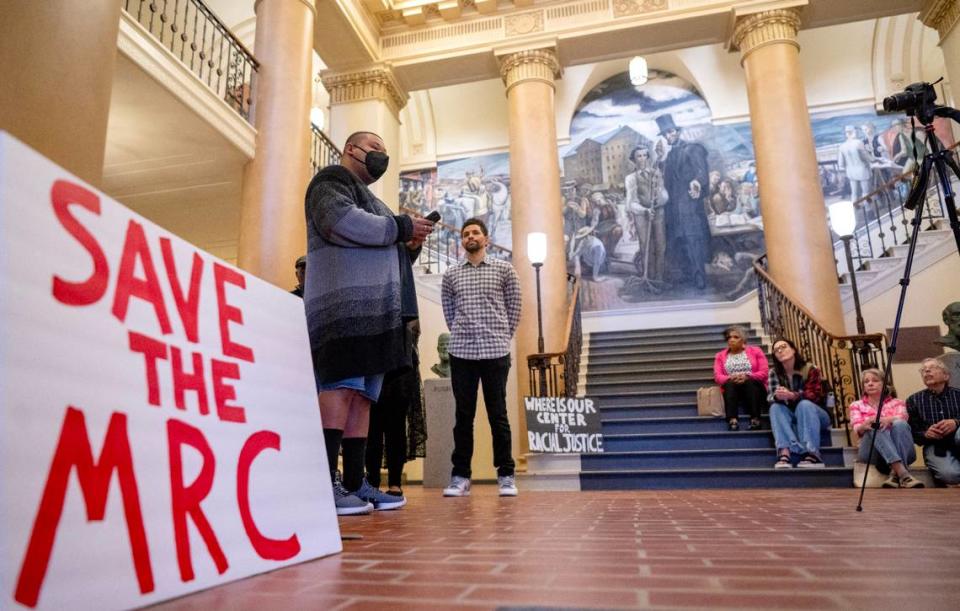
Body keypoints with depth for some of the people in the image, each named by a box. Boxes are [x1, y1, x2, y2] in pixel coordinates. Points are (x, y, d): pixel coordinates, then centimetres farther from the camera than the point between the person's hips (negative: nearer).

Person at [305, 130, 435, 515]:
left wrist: (408, 248, 13)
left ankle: (354, 483, 3)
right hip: (345, 303, -9)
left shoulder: (369, 198, 34)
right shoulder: (332, 180, 7)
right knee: (342, 386, -18)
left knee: (361, 395, 2)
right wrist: (401, 227, -7)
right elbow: (341, 221, -15)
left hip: (375, 309, 9)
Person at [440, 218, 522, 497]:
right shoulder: (451, 275, 10)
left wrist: (502, 337, 6)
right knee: (463, 415, 5)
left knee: (497, 414, 2)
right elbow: (448, 311, 16)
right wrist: (461, 335, 11)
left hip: (495, 352, -2)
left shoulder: (504, 269, 5)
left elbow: (514, 307, 7)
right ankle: (460, 476, 12)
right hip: (461, 352, 2)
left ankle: (506, 475, 10)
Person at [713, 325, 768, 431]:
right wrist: (731, 378, -21)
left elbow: (764, 372, -1)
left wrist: (747, 377, -19)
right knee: (730, 384, -33)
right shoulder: (720, 355, 16)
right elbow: (717, 376, 1)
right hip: (732, 389, 1)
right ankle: (732, 420, -51)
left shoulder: (755, 351, 12)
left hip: (753, 386, -1)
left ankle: (755, 419, -45)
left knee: (749, 382, -34)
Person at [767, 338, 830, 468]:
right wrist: (777, 396, -37)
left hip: (813, 415, -2)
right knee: (775, 407, -28)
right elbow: (770, 397, -11)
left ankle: (812, 454, -49)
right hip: (790, 417, 2)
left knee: (804, 404, -34)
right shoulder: (774, 373, 0)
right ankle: (784, 453, -51)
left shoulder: (810, 369, -9)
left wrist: (792, 396, -40)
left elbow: (815, 395, -21)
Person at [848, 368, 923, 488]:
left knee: (899, 424, -30)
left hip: (902, 453, 1)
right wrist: (865, 425, -27)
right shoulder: (856, 405, 20)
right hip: (872, 452, -1)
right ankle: (903, 473, -52)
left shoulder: (896, 403, 22)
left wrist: (889, 420, -28)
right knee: (876, 428, -32)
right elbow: (857, 429, -1)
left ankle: (895, 474, -46)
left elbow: (902, 418, -3)